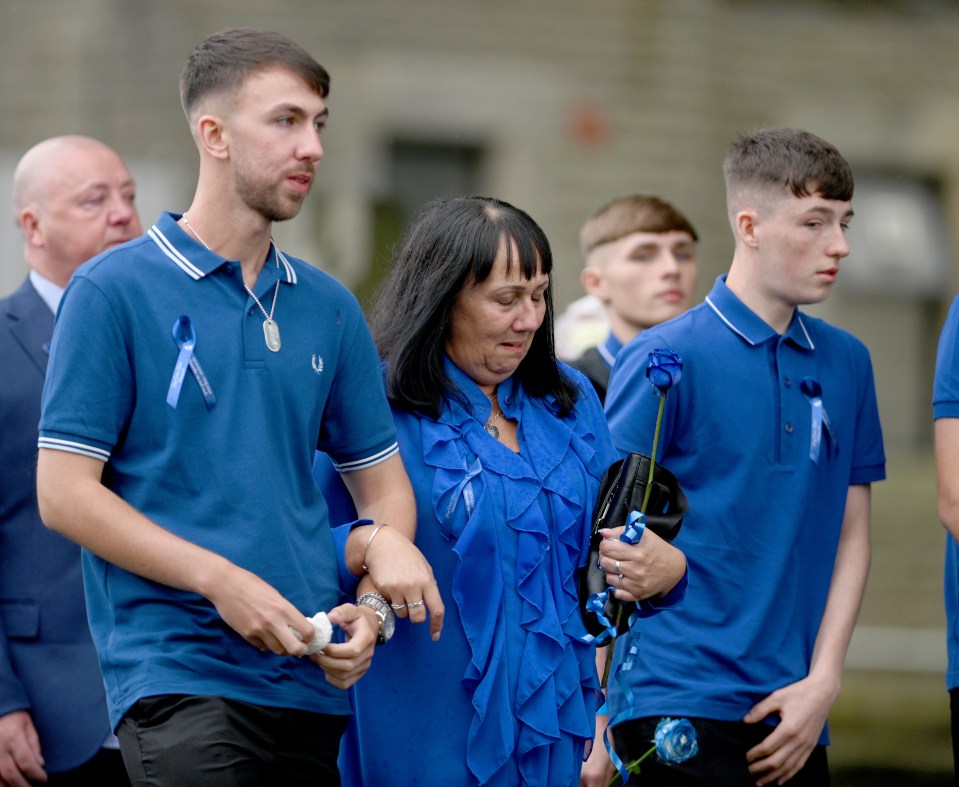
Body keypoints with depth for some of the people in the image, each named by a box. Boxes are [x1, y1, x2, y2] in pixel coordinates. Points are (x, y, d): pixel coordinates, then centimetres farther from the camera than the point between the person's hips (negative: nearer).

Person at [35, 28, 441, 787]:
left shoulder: (328, 307, 14)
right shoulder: (114, 291, -2)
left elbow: (380, 476, 19)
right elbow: (65, 492, -6)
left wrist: (371, 604, -1)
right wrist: (220, 580, -14)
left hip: (313, 684, 6)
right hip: (177, 676, -5)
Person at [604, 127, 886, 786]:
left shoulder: (847, 362, 11)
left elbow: (851, 537, 13)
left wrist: (823, 683, 1)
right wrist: (596, 729, -8)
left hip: (794, 712, 5)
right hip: (679, 702, -5)